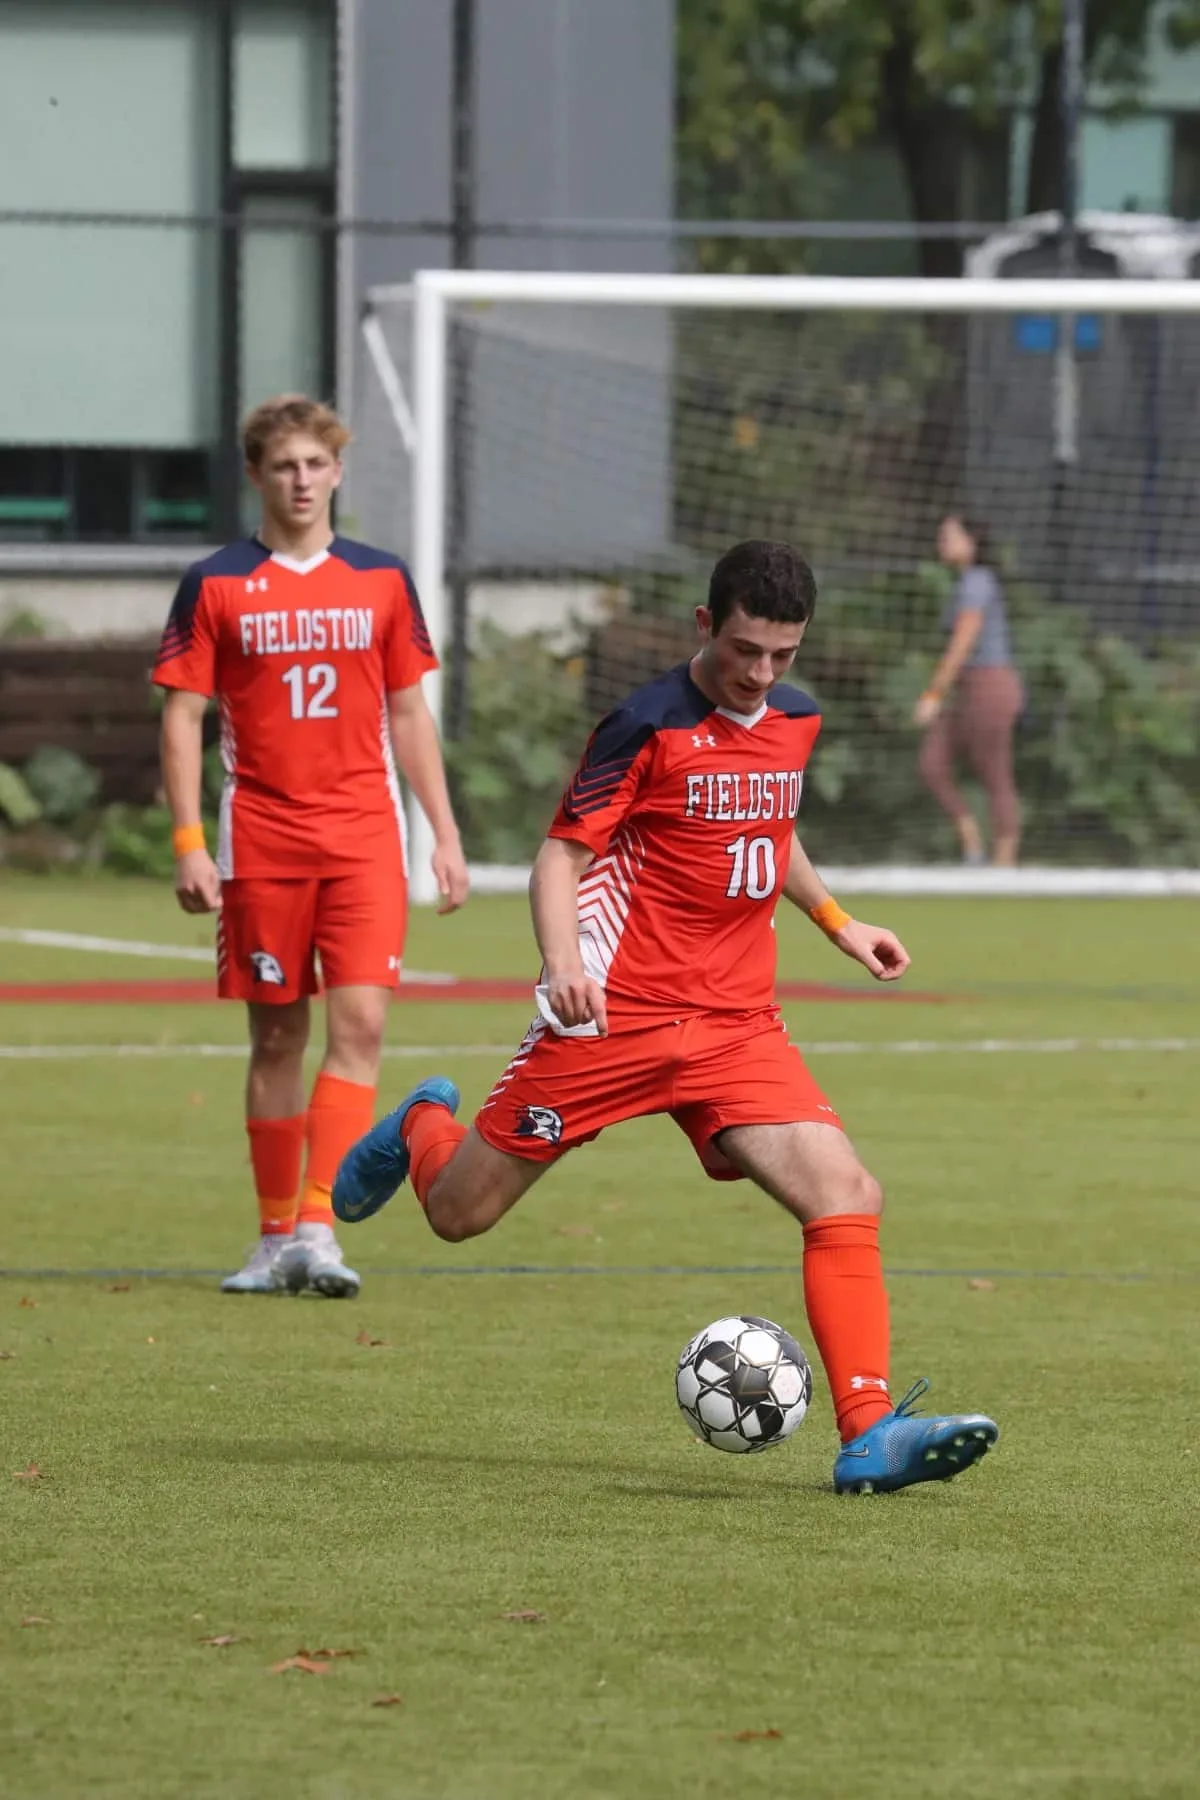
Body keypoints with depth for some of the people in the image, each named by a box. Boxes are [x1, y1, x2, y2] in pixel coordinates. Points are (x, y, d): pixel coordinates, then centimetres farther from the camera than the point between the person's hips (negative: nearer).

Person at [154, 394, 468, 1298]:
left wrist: (445, 833, 8)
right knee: (278, 1036, 5)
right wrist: (188, 842, -6)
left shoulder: (381, 579, 8)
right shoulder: (216, 585, 2)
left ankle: (318, 1225, -18)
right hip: (261, 840, -1)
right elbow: (183, 716, 2)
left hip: (364, 833, 1)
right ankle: (276, 1238, 15)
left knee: (360, 1021, -14)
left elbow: (409, 713, 13)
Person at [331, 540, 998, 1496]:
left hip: (738, 1025, 4)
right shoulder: (650, 725, -11)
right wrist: (563, 960, -26)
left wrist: (838, 923, 22)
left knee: (848, 1196, -16)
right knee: (459, 1211, 5)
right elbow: (565, 850, -9)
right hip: (613, 1015, -4)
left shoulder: (796, 719, 9)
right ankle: (422, 1128, 42)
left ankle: (870, 1433, -19)